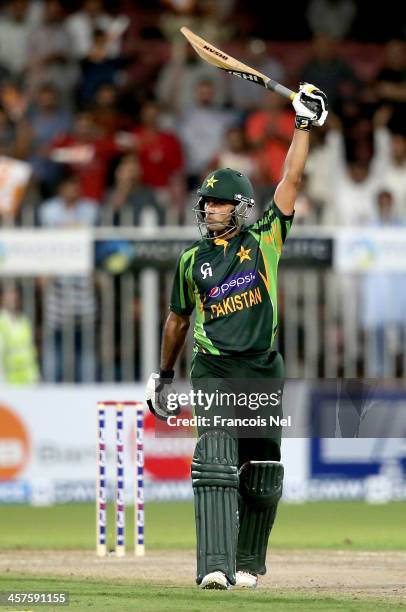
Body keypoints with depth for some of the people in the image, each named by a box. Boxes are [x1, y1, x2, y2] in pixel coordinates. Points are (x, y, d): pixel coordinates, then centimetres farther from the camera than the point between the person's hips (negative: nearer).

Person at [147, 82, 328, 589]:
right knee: (215, 464, -17)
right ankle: (215, 566, -26)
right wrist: (164, 375, 27)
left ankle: (247, 563, 24)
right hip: (213, 372, -1)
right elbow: (178, 319, 21)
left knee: (262, 478, 7)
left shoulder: (263, 241, 4)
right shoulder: (192, 261, 8)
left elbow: (290, 182, -1)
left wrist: (305, 124, -6)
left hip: (263, 374, 1)